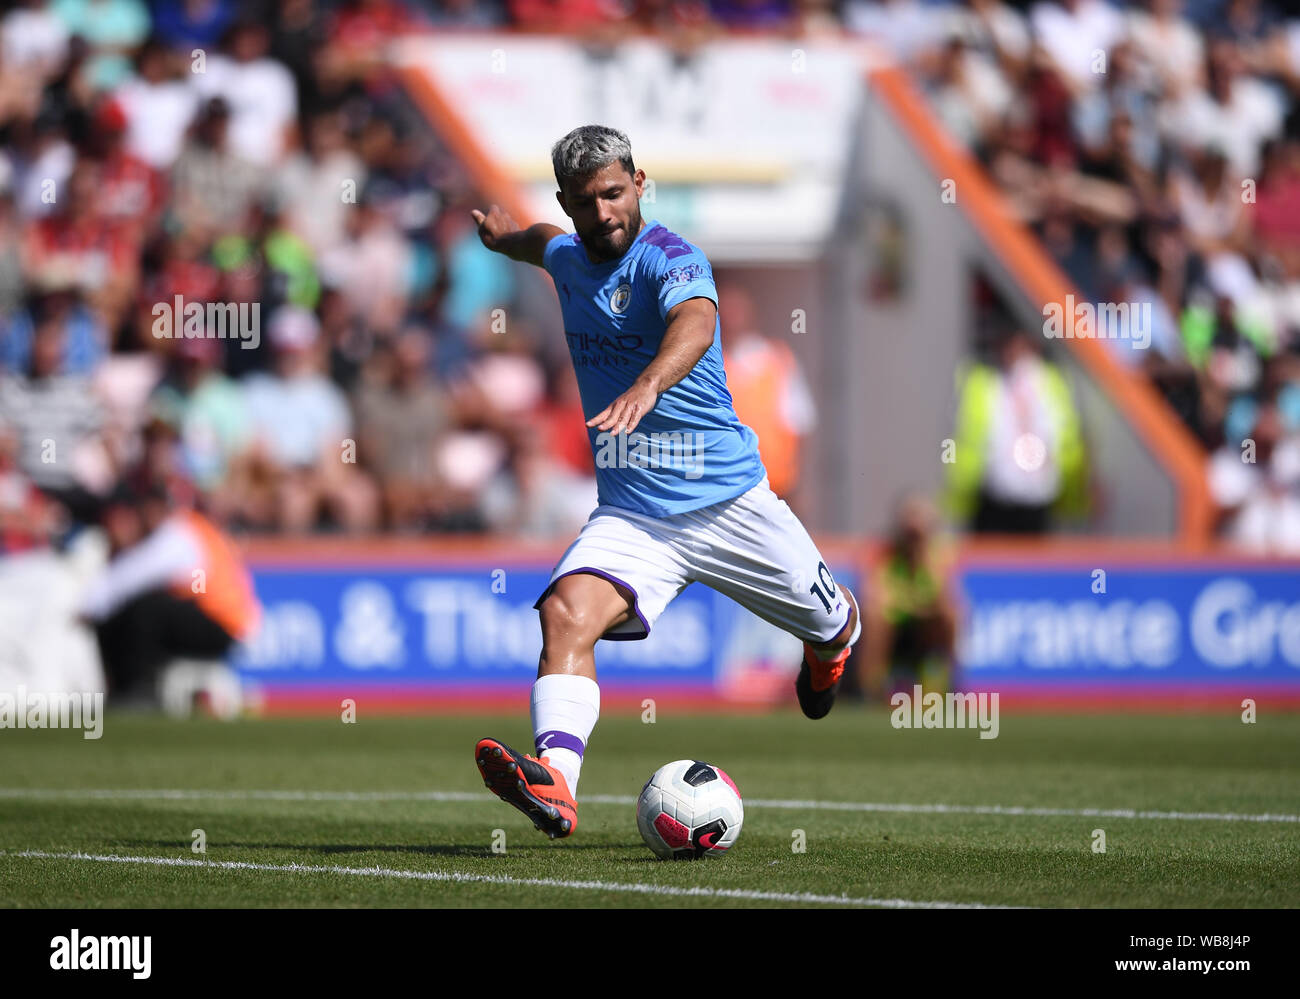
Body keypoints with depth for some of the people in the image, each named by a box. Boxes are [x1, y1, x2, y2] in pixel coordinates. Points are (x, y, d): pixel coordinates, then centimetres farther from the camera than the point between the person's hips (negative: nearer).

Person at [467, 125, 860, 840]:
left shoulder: (671, 259, -17)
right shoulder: (568, 260, 5)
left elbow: (695, 326, -41)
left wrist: (646, 386, -61)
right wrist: (505, 236, 54)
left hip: (728, 497, -4)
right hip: (628, 510, 4)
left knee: (829, 623, 17)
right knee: (566, 614, -25)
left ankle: (829, 648, 56)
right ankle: (554, 780, -42)